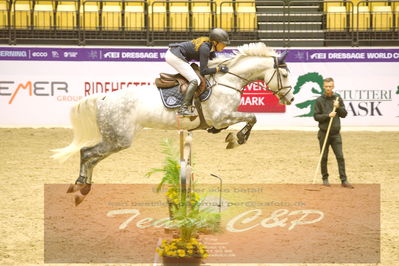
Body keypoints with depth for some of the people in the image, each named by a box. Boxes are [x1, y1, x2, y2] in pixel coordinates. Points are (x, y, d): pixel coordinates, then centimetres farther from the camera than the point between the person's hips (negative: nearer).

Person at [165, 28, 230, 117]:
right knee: (195, 81, -15)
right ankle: (183, 109, -22)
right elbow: (204, 71, -19)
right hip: (175, 56, -10)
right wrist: (219, 69, -14)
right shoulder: (205, 48, -19)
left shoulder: (209, 45, 7)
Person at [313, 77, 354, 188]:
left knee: (340, 157, -4)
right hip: (324, 133, -1)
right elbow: (316, 116, -5)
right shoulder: (319, 100, -1)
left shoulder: (338, 99, 6)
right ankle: (325, 178, 17)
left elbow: (344, 114, 6)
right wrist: (328, 115, -18)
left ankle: (344, 180, -3)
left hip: (335, 133, 2)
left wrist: (338, 107, -12)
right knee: (324, 157, 5)